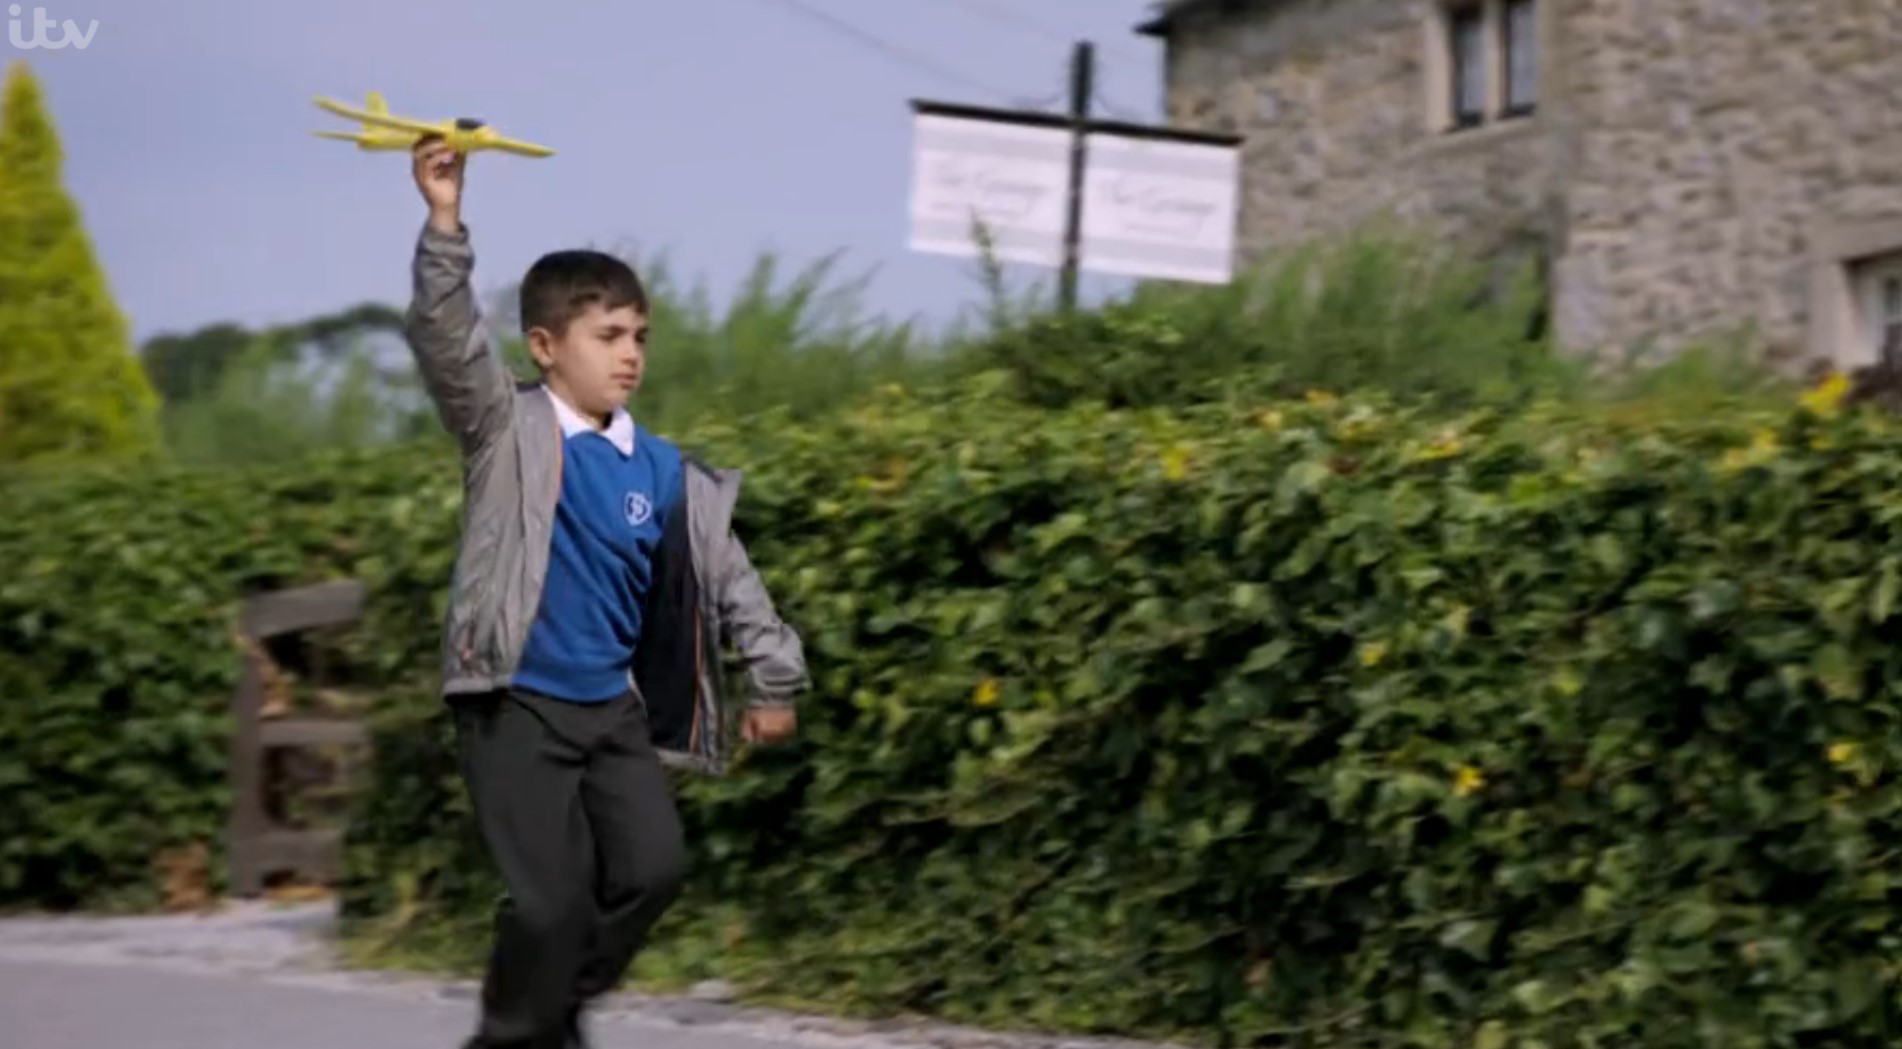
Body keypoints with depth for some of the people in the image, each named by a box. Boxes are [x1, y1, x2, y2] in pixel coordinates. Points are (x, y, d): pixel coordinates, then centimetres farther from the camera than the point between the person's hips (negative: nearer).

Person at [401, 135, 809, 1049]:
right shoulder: (507, 431, -6)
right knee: (551, 899, -11)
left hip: (613, 706, 5)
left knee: (654, 867, -6)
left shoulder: (663, 472, 6)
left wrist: (776, 681, 14)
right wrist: (444, 220, -34)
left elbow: (726, 575, 14)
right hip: (515, 705, -5)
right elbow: (447, 338, -21)